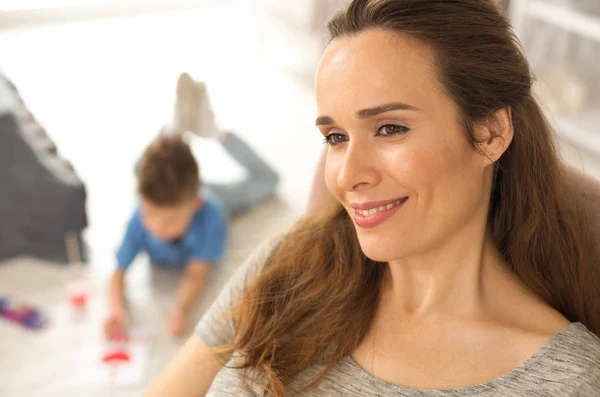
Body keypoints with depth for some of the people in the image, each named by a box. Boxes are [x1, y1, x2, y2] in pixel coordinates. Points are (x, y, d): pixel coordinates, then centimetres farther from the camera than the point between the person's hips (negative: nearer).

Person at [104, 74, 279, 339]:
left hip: (213, 197, -1)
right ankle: (180, 124, 36)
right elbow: (119, 273, -38)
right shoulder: (140, 219, -45)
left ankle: (212, 131, 31)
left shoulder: (209, 214, -51)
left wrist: (180, 308, -68)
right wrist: (116, 309, -58)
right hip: (165, 192, 1)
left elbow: (196, 275, -48)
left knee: (266, 180, 22)